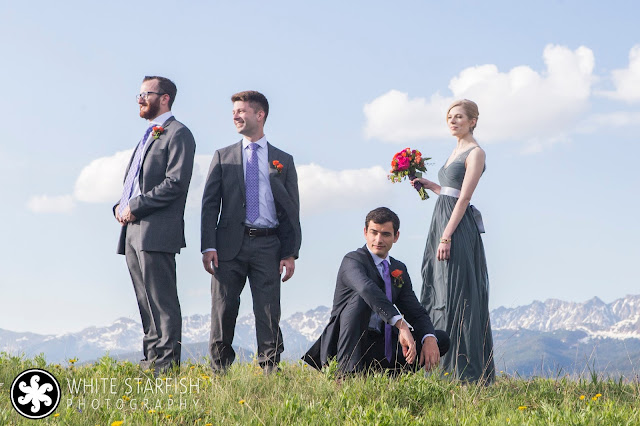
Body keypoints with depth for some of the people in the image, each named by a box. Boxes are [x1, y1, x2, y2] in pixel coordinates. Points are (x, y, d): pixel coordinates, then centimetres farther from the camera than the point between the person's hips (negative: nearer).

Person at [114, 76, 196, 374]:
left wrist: (136, 206, -15)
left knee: (162, 302, -9)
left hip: (156, 231, -9)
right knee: (146, 303, 11)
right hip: (133, 230, 9)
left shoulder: (178, 134, -4)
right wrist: (121, 206, 7)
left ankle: (166, 366, -8)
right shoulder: (148, 136, 25)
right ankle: (151, 361, 15)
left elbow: (176, 183, -15)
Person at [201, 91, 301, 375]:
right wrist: (209, 246, -6)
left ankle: (270, 371, 3)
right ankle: (219, 370, 9)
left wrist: (290, 253, -1)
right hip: (230, 244, 1)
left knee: (269, 312, -2)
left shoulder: (283, 161, 12)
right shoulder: (223, 157, 13)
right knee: (223, 309, 1)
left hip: (268, 245, 0)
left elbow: (291, 210, 9)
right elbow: (210, 204, 7)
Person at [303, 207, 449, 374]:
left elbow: (416, 313, 10)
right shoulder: (352, 260, -7)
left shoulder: (399, 269, 16)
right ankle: (348, 371, -33)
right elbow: (367, 288, -30)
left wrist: (429, 339, -13)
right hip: (346, 346, -6)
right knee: (361, 298, -31)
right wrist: (401, 324, -42)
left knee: (441, 339, -7)